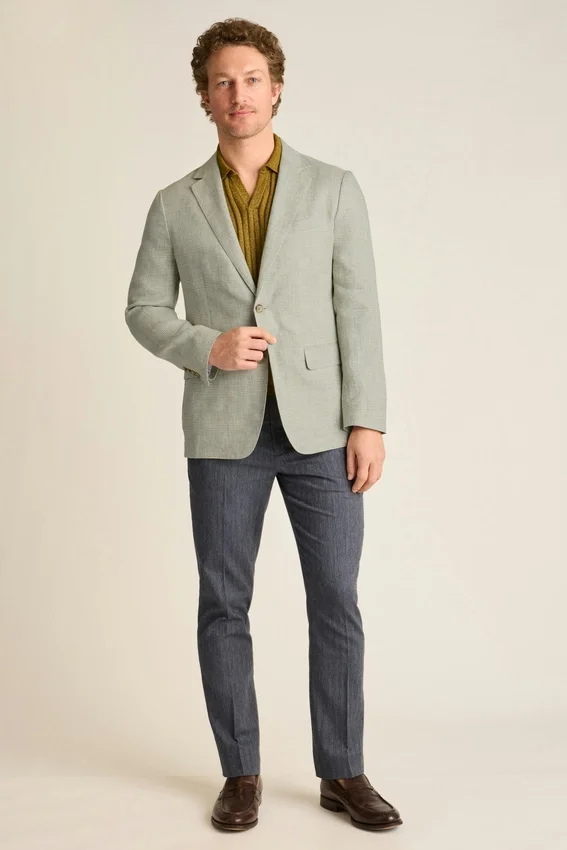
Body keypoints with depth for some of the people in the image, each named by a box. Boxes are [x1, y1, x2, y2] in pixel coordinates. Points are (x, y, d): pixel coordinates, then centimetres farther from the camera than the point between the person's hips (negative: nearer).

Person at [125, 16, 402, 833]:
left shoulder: (334, 189, 3)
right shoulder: (175, 204, 6)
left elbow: (358, 312, -1)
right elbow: (145, 311, 8)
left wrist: (367, 422, -8)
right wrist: (207, 347, -13)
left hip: (319, 427, 0)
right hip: (224, 431, 1)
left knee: (336, 601, 1)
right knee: (224, 605, 4)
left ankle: (343, 772, 15)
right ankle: (242, 774, 18)